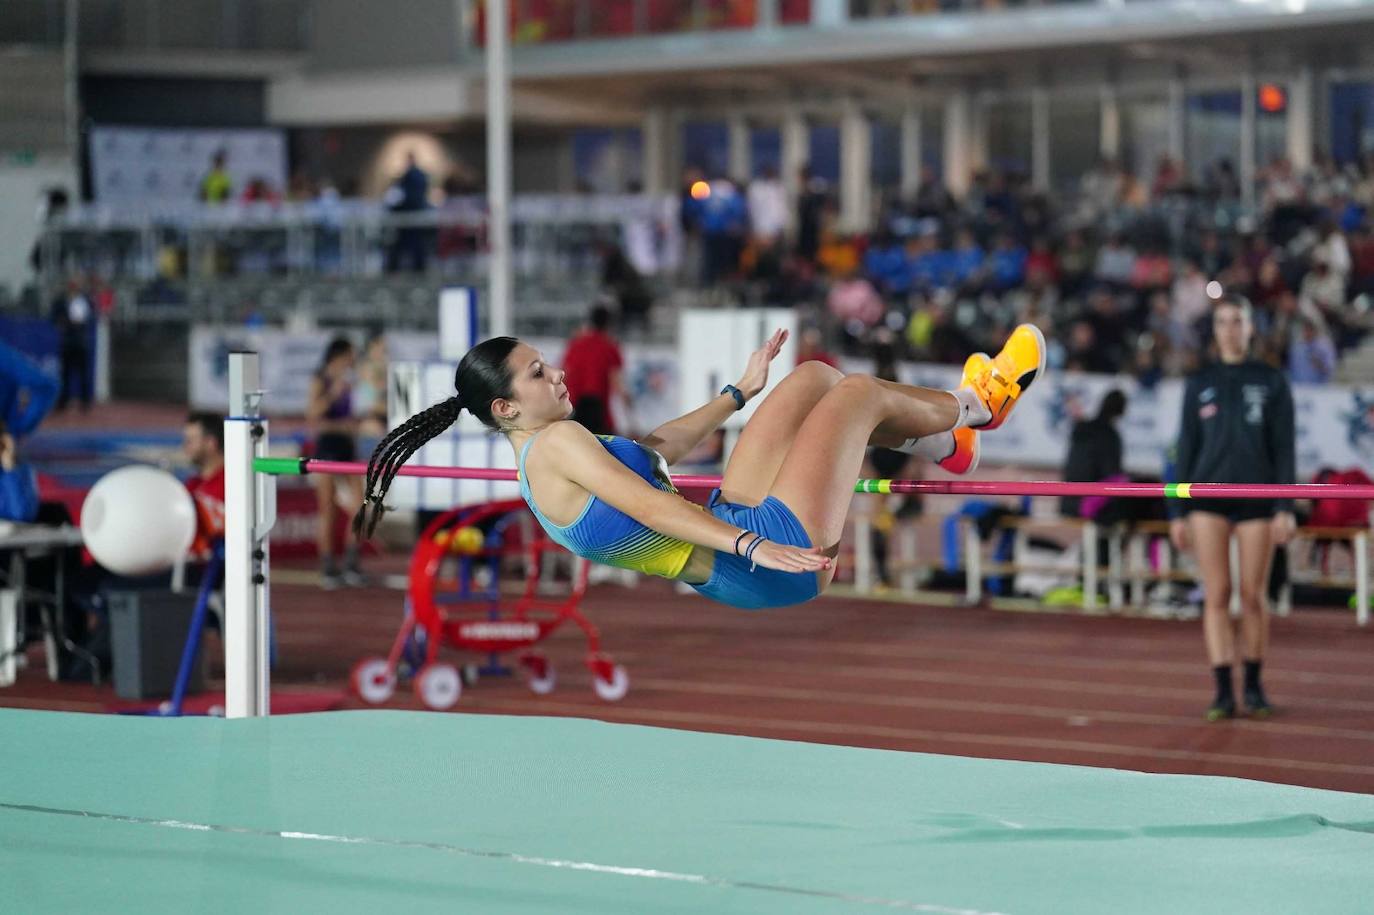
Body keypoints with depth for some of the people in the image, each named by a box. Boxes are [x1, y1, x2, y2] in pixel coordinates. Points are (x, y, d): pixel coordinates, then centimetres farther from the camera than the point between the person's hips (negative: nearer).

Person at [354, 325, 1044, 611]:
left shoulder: (538, 461, 12)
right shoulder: (558, 443, -17)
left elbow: (665, 445, 24)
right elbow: (647, 505, -29)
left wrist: (738, 392, 30)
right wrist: (753, 546, -39)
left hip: (732, 533, 10)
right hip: (777, 551, -10)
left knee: (815, 378, 18)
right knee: (859, 391, 6)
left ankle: (941, 441, 37)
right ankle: (974, 408, 35)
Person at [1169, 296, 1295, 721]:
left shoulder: (1272, 382, 4)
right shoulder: (1199, 383, 7)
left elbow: (1284, 449, 1)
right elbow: (1186, 448, 8)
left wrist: (1285, 508, -7)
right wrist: (1177, 511, 4)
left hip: (1256, 499, -1)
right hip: (1208, 499, 1)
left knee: (1253, 597, 2)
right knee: (1216, 595, -5)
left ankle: (1254, 686, 16)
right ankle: (1223, 691, -4)